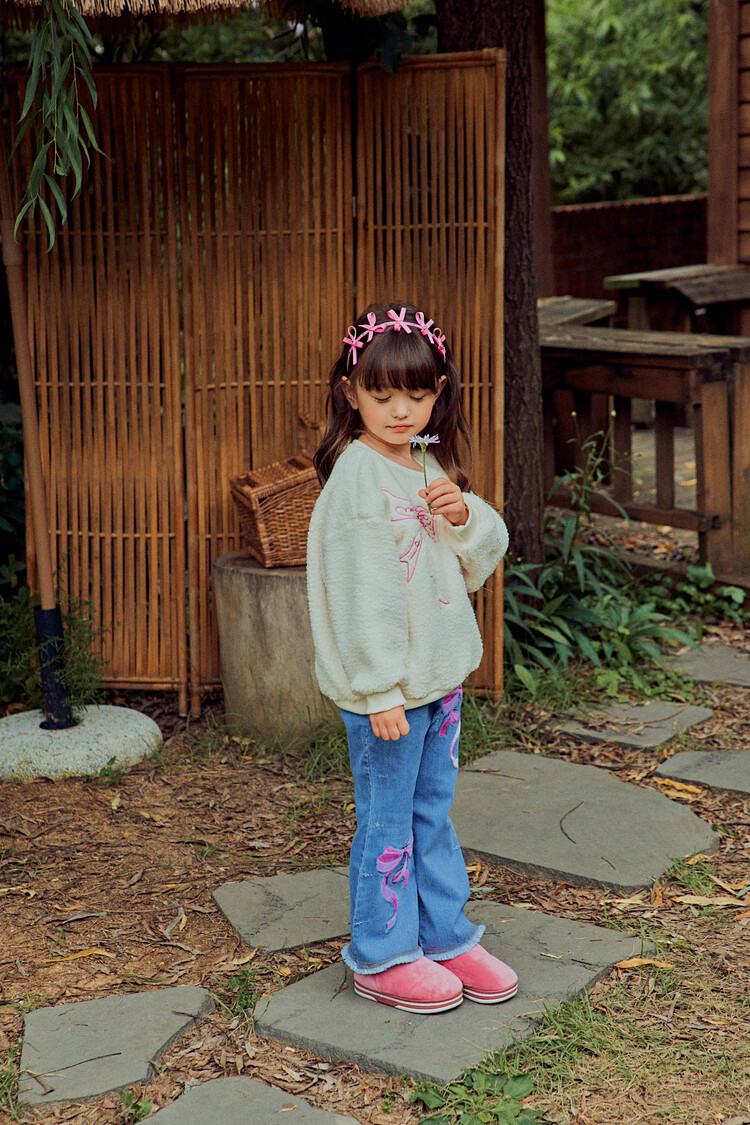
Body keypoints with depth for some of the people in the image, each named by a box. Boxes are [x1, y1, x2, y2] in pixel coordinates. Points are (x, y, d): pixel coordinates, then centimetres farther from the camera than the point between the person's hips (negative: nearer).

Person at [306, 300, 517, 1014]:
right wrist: (381, 689, -22)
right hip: (383, 687, -8)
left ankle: (445, 936, 31)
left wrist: (463, 516, -10)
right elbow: (360, 591, -21)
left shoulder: (429, 466, 8)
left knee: (433, 810, 18)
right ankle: (381, 956, 19)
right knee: (387, 821, 4)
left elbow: (482, 563, 11)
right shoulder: (356, 475, -17)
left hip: (440, 674, 8)